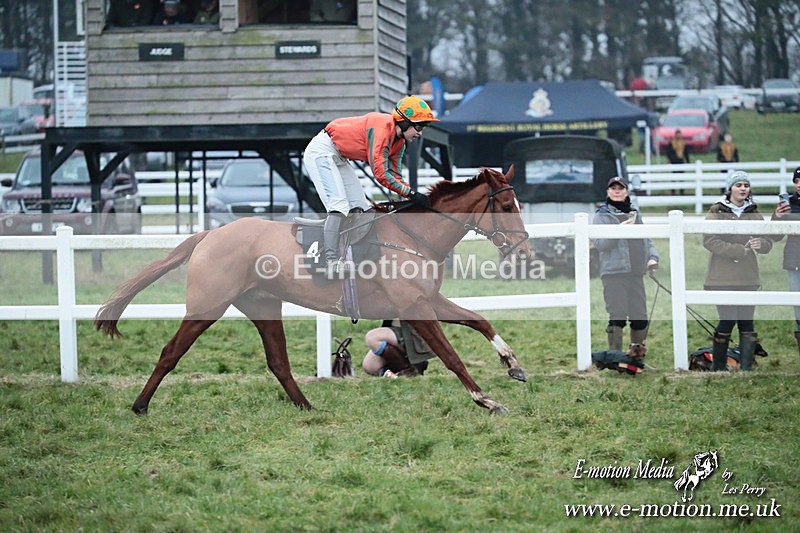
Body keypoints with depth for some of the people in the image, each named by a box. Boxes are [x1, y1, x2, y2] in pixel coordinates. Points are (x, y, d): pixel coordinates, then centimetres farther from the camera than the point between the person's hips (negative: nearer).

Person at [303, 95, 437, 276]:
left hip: (339, 159, 11)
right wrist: (412, 194, -29)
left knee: (359, 208, 6)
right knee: (340, 205, -23)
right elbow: (381, 174, -31)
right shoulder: (383, 126, -27)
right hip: (321, 151, -11)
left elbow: (394, 175, 4)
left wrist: (414, 197, -10)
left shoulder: (399, 141, 3)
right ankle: (331, 260, -31)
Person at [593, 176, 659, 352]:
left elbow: (646, 239, 21)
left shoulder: (634, 214, 18)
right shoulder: (602, 215, 2)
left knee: (640, 318, 5)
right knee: (617, 317, -10)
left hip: (635, 272, 5)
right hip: (614, 273, -5)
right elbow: (599, 243, -8)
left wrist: (652, 257, 3)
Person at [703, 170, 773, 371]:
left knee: (747, 323, 1)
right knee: (727, 320, -5)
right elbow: (709, 240, -13)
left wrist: (760, 244, -15)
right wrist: (740, 250, -17)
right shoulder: (717, 211, -1)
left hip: (748, 278, 4)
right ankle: (718, 367, 8)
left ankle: (747, 368, 5)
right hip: (723, 277, -4)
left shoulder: (753, 213, 12)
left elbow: (768, 243, 10)